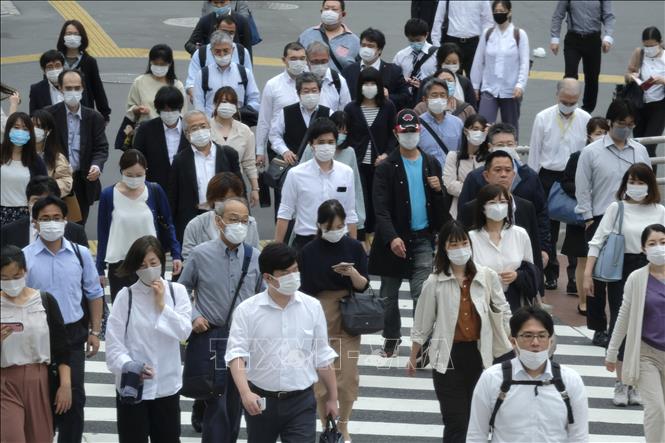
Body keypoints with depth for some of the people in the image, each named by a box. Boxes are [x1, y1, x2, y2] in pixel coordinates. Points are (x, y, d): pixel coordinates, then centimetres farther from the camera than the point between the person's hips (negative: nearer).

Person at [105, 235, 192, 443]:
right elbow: (113, 342, -9)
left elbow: (184, 332, -9)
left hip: (166, 385, 2)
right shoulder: (126, 296, -8)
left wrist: (162, 305, -14)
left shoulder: (177, 291, 0)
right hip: (132, 385, -2)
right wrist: (127, 365, -24)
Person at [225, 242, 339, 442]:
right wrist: (245, 393, -30)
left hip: (301, 402, 0)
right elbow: (236, 354, -14)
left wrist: (332, 398, 10)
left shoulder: (312, 307, 0)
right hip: (261, 400, 0)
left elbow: (323, 357, 7)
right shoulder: (247, 310, -7)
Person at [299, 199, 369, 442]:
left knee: (347, 376, 1)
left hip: (348, 318, 0)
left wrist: (353, 273, -22)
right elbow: (305, 291, 1)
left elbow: (364, 286, -1)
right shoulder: (309, 252, -5)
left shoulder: (354, 247, -3)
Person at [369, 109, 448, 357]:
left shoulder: (431, 164, 7)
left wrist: (439, 190, -8)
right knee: (389, 294, 12)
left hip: (423, 238, 1)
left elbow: (441, 205, 15)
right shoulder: (386, 167, -4)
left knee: (421, 293, -10)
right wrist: (392, 237, -25)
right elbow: (381, 207, -12)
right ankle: (391, 337, 31)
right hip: (395, 238, -1)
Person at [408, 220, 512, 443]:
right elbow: (422, 325, 3)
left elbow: (503, 312, 7)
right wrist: (413, 359, 10)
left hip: (478, 355, 2)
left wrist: (513, 346, 4)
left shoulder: (487, 277, -3)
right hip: (449, 358, -2)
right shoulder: (434, 282, -6)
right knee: (456, 423, -4)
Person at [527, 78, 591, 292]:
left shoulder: (586, 120, -2)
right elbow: (534, 152, 2)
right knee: (548, 228, 9)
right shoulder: (543, 118, -3)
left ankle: (575, 276, 5)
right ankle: (550, 274, 22)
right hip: (548, 176, 0)